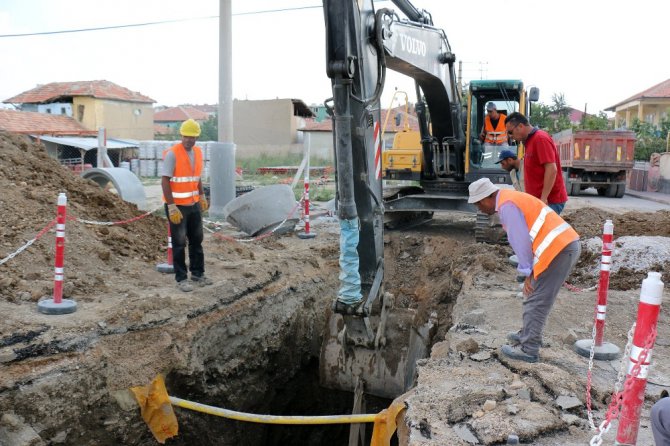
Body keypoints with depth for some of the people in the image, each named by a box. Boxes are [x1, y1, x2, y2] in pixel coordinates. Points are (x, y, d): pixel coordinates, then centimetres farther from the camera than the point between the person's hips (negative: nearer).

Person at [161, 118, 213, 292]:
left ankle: (198, 274, 27)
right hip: (177, 206, -7)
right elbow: (165, 181, -18)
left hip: (194, 205, 7)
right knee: (179, 243, 3)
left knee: (197, 240, 14)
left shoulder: (198, 152, 6)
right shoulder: (172, 154, -16)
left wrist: (202, 196, 12)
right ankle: (181, 278, 12)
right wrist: (172, 207, -21)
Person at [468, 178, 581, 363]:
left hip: (557, 249, -10)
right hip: (568, 244, 10)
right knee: (538, 298, 21)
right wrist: (530, 271, 15)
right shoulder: (512, 199, 20)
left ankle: (528, 349, 6)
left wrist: (528, 273, -6)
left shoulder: (506, 204, -10)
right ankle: (529, 335, 34)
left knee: (536, 302, -2)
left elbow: (521, 240, -13)